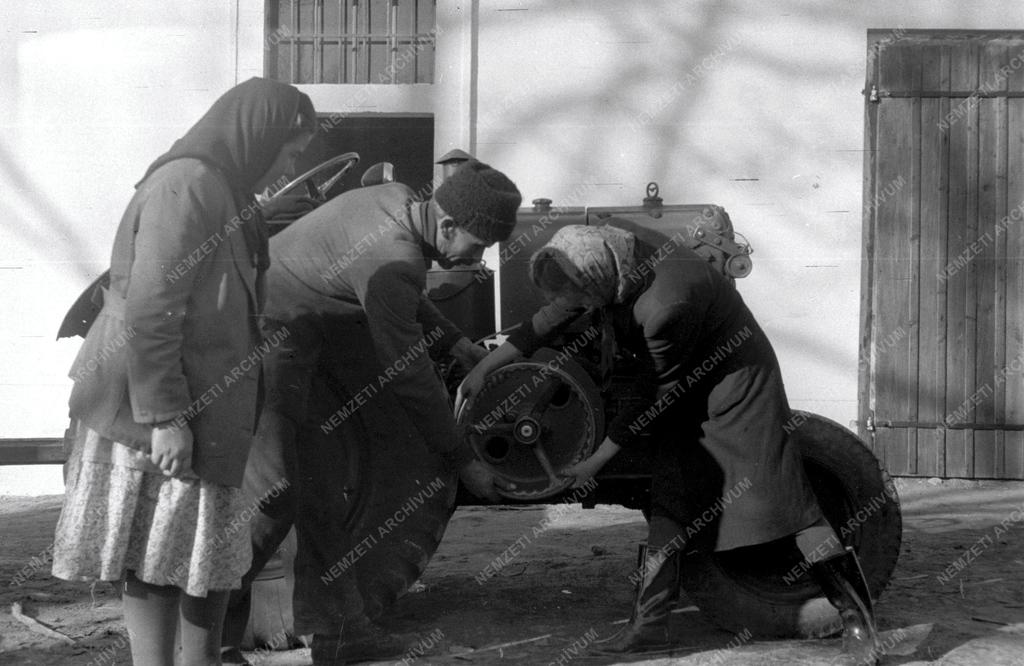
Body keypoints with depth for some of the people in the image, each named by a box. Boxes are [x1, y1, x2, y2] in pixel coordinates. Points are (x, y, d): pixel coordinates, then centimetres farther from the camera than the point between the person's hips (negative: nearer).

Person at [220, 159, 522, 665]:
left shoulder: (394, 200, 3)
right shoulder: (393, 260, -25)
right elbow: (410, 377, -18)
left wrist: (455, 342, 27)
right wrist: (463, 462, -9)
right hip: (268, 352, -10)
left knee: (318, 490, 12)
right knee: (272, 497, -12)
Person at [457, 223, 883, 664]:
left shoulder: (665, 306, -37)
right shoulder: (604, 256, -14)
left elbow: (657, 400, -24)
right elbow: (549, 320, 2)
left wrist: (596, 461, -14)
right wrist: (482, 369, 2)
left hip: (735, 377, -8)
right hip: (686, 387, 8)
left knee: (778, 493, -11)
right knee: (670, 497, 5)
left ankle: (854, 612, -7)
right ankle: (649, 623, 7)